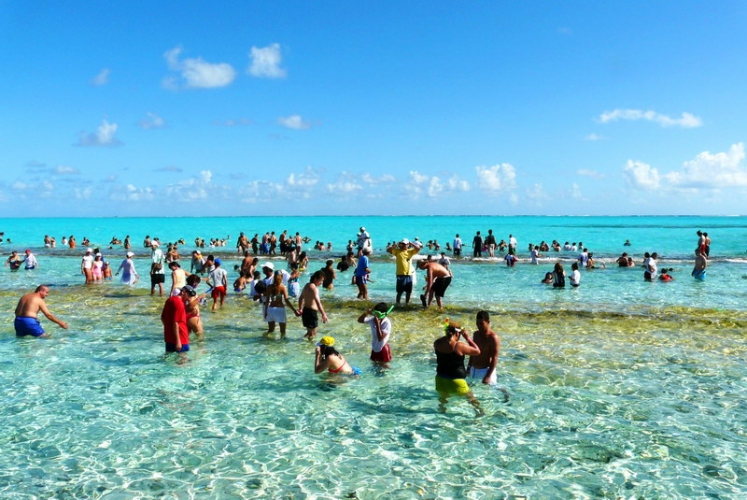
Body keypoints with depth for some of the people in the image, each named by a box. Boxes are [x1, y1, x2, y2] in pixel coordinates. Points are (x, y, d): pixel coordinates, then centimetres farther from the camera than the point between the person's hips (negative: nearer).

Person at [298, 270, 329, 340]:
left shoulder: (307, 285, 11)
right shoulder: (314, 288, -18)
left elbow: (301, 298, 24)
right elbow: (317, 302, -30)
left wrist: (300, 309, 35)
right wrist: (323, 314, -36)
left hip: (305, 310, 9)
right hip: (311, 311, -9)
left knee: (309, 331, 22)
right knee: (312, 334, -1)